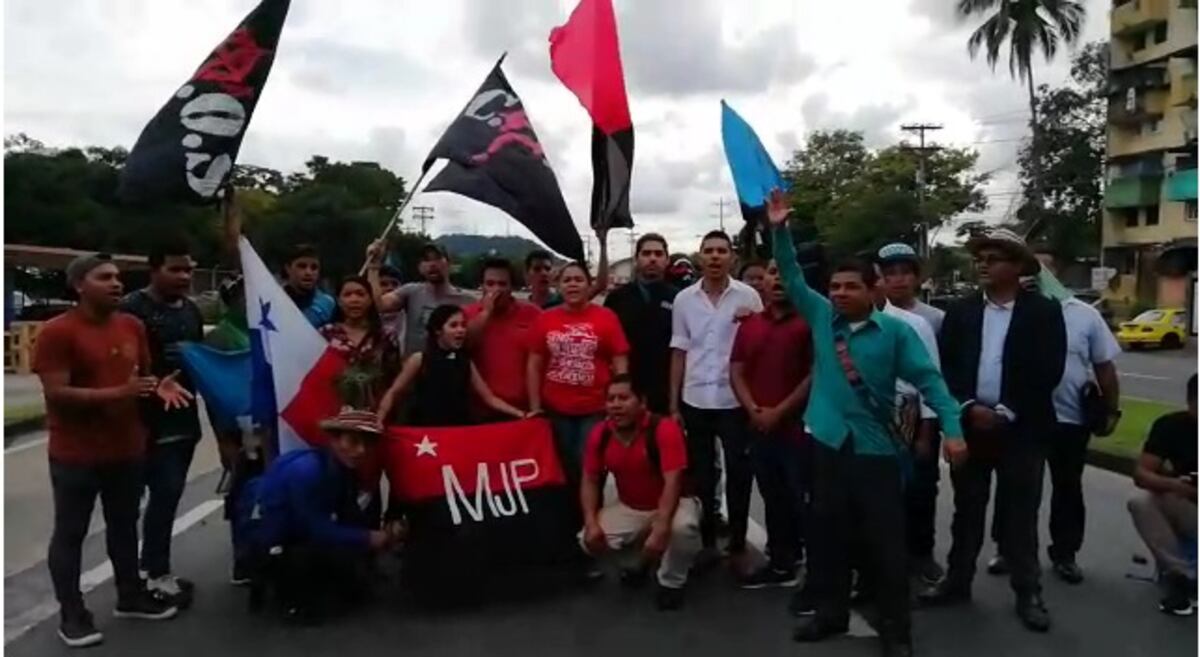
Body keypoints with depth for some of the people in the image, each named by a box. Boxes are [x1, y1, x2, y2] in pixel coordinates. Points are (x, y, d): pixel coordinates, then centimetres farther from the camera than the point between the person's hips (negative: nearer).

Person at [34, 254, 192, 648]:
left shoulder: (133, 326, 5)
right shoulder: (57, 332, -14)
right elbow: (56, 394, -20)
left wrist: (159, 386, -6)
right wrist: (119, 393, -28)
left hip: (128, 449, 6)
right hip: (75, 455, -6)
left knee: (124, 525, 18)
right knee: (70, 533, 7)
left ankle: (131, 596, 33)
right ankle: (71, 615, 20)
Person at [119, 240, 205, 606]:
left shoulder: (191, 309, 14)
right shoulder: (134, 308, -11)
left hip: (185, 417, 8)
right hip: (151, 420, -7)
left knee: (169, 495, 13)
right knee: (164, 494, -6)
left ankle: (151, 566, 25)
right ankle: (157, 575, 7)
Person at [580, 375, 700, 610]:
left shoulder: (665, 429, -27)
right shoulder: (600, 434, -10)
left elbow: (672, 482, -32)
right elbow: (590, 481, -3)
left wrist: (660, 529, -42)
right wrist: (591, 523, -19)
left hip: (670, 504, -5)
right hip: (628, 508, 5)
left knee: (683, 527, -38)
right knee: (588, 540, -15)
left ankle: (672, 582, -5)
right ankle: (645, 558, 15)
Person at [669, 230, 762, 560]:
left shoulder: (748, 296, -3)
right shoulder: (684, 299, 4)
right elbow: (679, 353, 6)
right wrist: (674, 404, 4)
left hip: (735, 399, -2)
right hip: (694, 400, 2)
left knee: (738, 473, 4)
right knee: (701, 474, 11)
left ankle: (738, 544, 18)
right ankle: (707, 540, 25)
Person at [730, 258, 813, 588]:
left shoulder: (810, 322, -5)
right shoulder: (749, 324, 11)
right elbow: (736, 372, 9)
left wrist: (780, 411, -13)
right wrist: (754, 410, -6)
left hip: (799, 425, -6)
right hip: (759, 427, 6)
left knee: (803, 500, -3)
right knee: (773, 499, 16)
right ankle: (781, 564, 28)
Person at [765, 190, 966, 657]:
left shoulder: (895, 331, -5)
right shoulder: (821, 317, 5)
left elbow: (929, 379, -8)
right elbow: (792, 278, 6)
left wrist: (952, 430, -18)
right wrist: (780, 231, -6)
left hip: (876, 448, -3)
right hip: (828, 443, 3)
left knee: (885, 541, 3)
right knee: (827, 533, 13)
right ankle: (831, 612, 30)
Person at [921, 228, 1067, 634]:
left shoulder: (1044, 311, -2)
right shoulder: (960, 311, 6)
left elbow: (1048, 373, -9)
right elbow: (946, 368, 2)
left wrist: (1007, 412, -14)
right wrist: (970, 408, -12)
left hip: (1021, 429, -3)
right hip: (969, 425, 3)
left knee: (1020, 515, 6)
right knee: (967, 510, 13)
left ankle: (1028, 594, 19)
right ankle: (957, 582, 24)